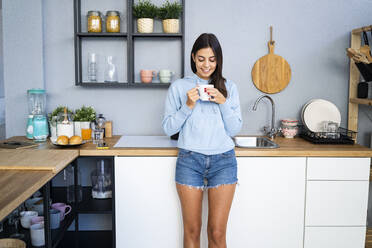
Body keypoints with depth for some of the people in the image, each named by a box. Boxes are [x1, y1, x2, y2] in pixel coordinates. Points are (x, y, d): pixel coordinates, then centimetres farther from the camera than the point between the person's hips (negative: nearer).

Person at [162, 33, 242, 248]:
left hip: (223, 160, 1)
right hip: (190, 159, 0)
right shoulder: (179, 87, 5)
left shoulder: (229, 87, 9)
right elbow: (168, 128, 3)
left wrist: (223, 102, -9)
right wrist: (188, 106, -10)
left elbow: (235, 129, 5)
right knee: (192, 230, 7)